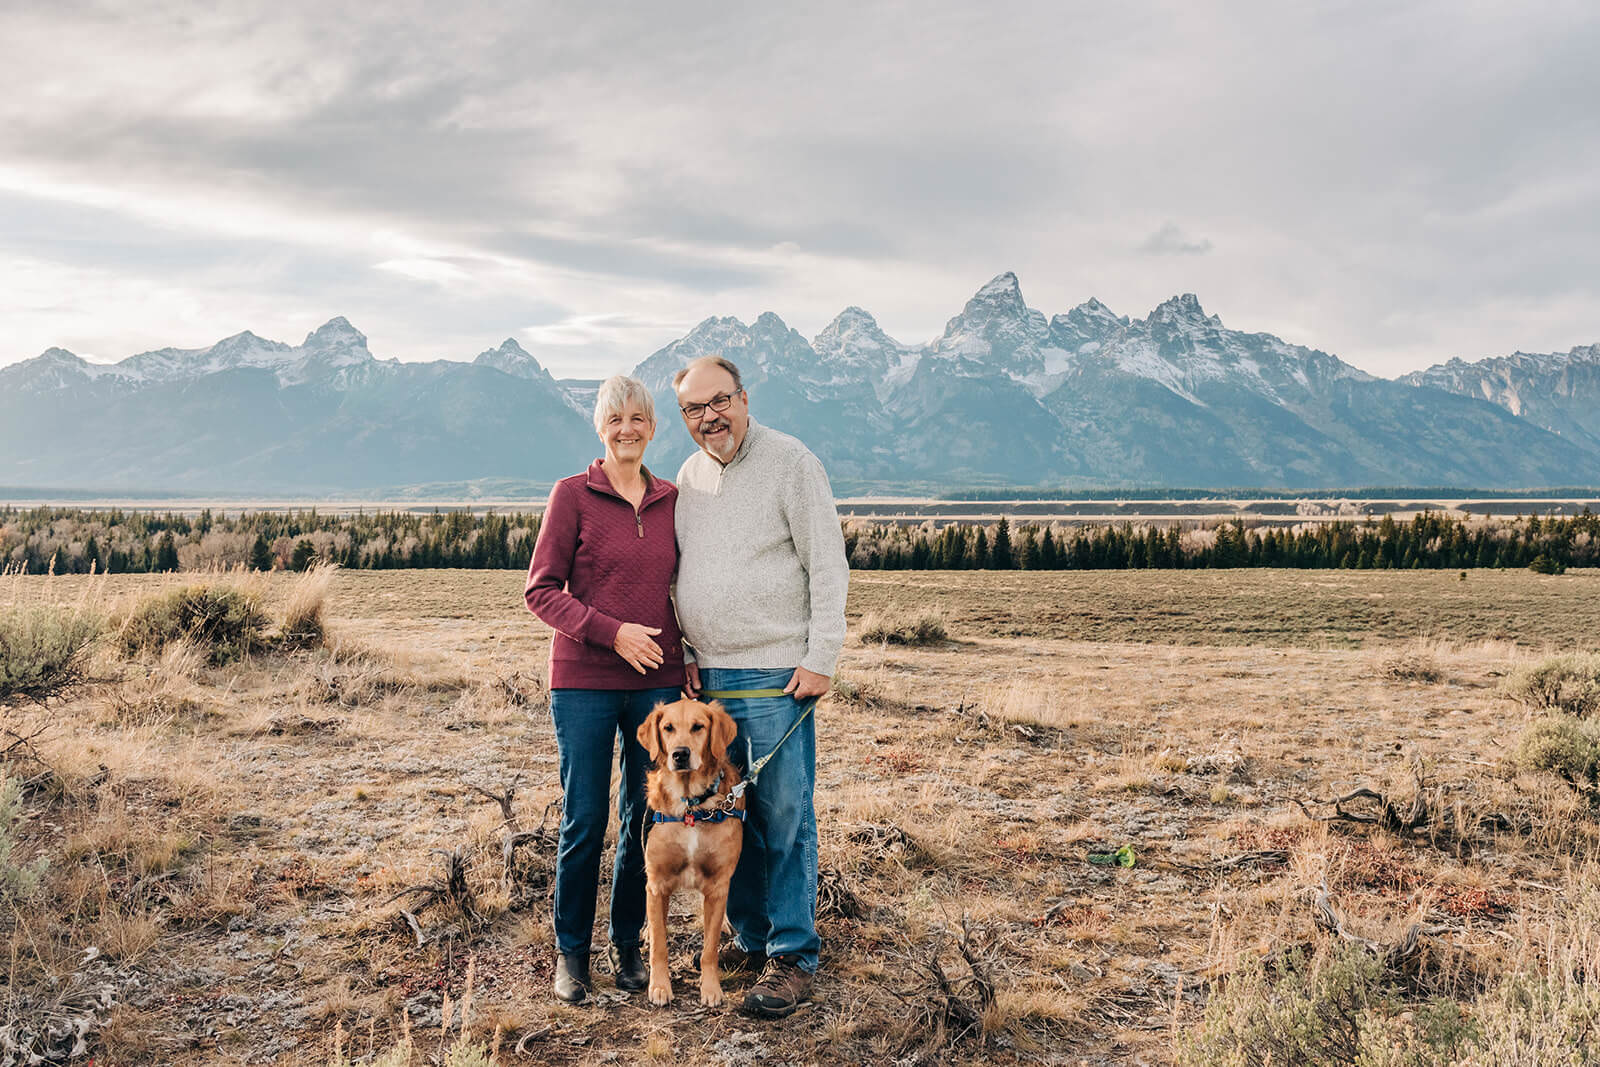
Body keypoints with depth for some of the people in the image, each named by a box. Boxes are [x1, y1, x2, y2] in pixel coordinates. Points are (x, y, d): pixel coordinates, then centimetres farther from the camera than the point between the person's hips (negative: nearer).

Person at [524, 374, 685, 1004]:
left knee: (645, 820, 9)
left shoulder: (672, 501, 8)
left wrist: (689, 661, 8)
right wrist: (612, 631, -16)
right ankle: (571, 951, 20)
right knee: (584, 822, 2)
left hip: (657, 681, 3)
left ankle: (628, 943, 26)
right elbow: (541, 590, -6)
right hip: (584, 681, -3)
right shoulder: (573, 495, -3)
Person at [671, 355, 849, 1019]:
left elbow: (828, 567, -7)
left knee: (784, 818, -2)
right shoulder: (687, 478, 12)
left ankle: (792, 957, 9)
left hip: (776, 674, -6)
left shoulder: (791, 463, -5)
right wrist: (688, 653, 10)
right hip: (708, 676, 6)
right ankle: (750, 936, 26)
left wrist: (820, 659, -12)